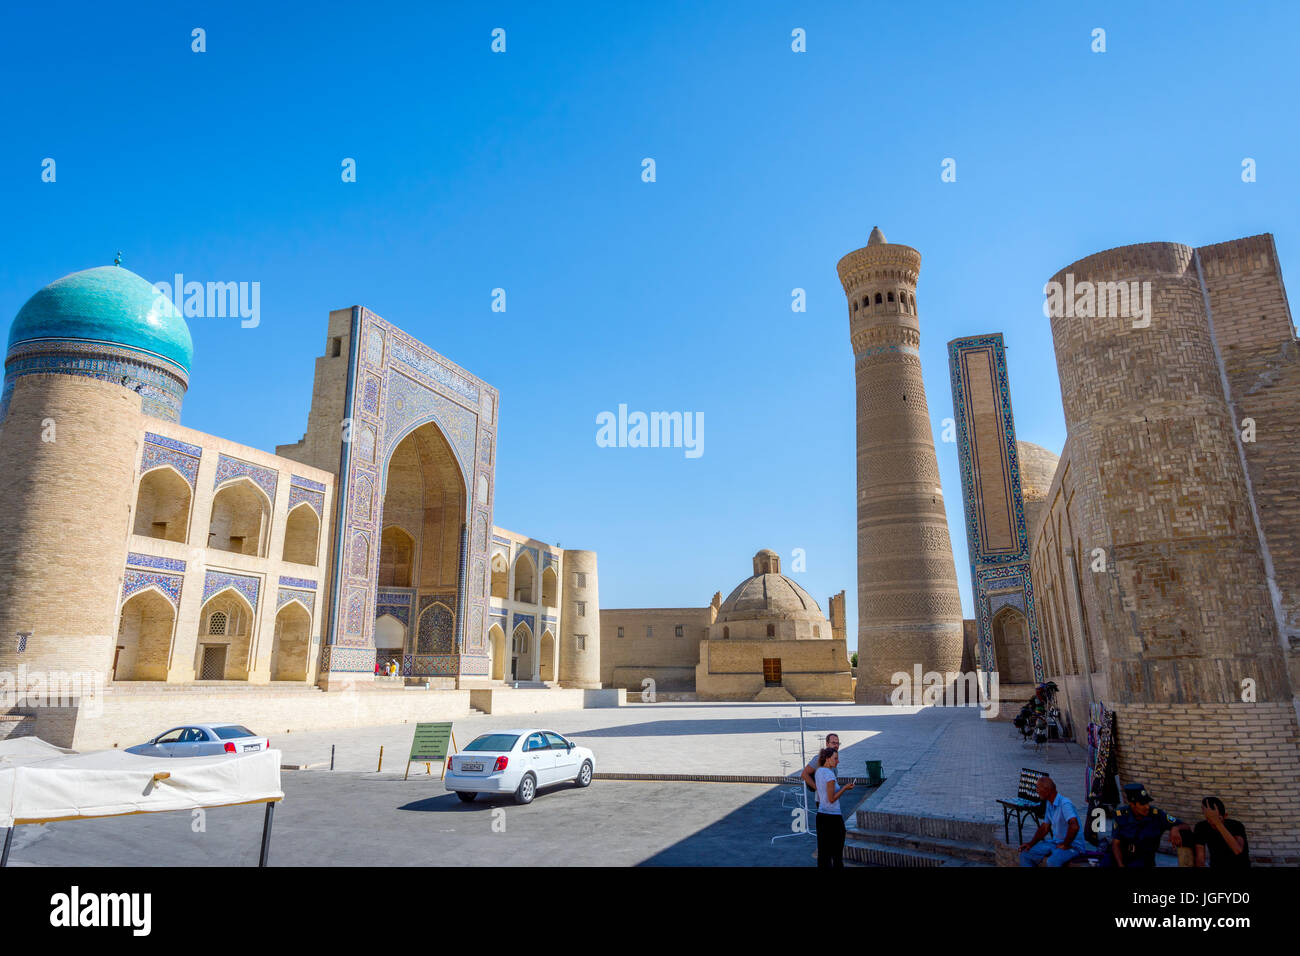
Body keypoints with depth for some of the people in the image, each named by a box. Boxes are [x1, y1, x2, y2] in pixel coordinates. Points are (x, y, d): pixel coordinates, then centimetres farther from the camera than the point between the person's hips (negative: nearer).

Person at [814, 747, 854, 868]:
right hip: (833, 816, -8)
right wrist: (845, 788, -10)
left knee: (823, 851, 13)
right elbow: (831, 799, -17)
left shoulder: (818, 772, 8)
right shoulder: (830, 774, -18)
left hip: (821, 814, 8)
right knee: (837, 853, 5)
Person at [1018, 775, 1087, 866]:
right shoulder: (1049, 804, 9)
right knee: (1025, 854, -1)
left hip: (1072, 845, -9)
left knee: (1052, 862, -38)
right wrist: (1031, 843, 4)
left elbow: (1075, 826, -35)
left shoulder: (1064, 803, -22)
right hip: (1055, 842, 9)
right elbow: (1045, 827, 15)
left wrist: (1065, 845, -22)